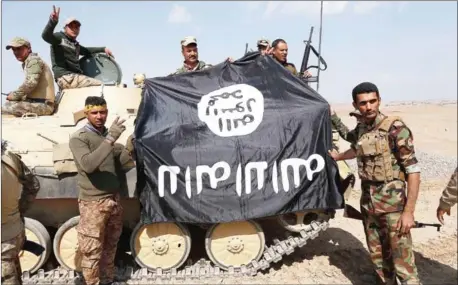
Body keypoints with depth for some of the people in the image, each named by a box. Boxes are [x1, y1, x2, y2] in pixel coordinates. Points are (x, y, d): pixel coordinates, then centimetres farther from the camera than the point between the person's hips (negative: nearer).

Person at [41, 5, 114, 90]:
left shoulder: (75, 44, 27)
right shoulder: (59, 37, 2)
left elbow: (86, 50, 44)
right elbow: (46, 36, -17)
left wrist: (103, 49, 31)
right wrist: (53, 21, -37)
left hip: (75, 77, 9)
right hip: (66, 77, -9)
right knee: (100, 85, -21)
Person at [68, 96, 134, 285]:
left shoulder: (109, 135, 8)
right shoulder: (78, 138, -10)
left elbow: (128, 163, 10)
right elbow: (87, 164, -29)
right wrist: (110, 139, -34)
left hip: (114, 199, 6)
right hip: (93, 203, -6)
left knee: (110, 246, 16)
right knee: (92, 251, 3)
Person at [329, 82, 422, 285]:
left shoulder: (395, 128, -13)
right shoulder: (360, 128, 5)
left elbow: (413, 170, -14)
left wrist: (409, 211, -19)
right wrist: (337, 156, 44)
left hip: (393, 203, -6)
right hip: (368, 202, 6)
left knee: (402, 261, -4)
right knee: (378, 257, 15)